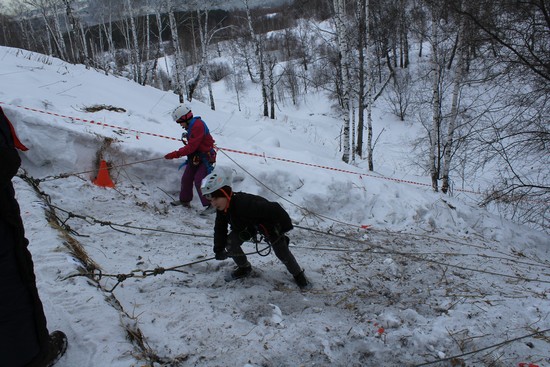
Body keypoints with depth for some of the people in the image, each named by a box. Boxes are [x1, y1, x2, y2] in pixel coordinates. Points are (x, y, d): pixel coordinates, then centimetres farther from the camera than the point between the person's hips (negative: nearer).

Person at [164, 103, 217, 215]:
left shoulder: (198, 126, -23)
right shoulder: (191, 125, 9)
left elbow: (191, 147, -27)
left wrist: (176, 154, -25)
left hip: (205, 159, -10)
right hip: (195, 158, 10)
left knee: (199, 181, -15)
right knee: (186, 178, 13)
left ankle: (211, 205, -9)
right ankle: (184, 200, 31)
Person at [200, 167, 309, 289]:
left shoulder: (245, 203, -45)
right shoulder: (222, 209, -20)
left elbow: (274, 209, -42)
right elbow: (220, 228, -4)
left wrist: (284, 228, -30)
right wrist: (219, 249, -6)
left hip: (268, 224, -6)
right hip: (248, 225, 6)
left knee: (282, 251, -9)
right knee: (230, 242, -12)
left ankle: (298, 274, 18)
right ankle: (244, 267, 14)